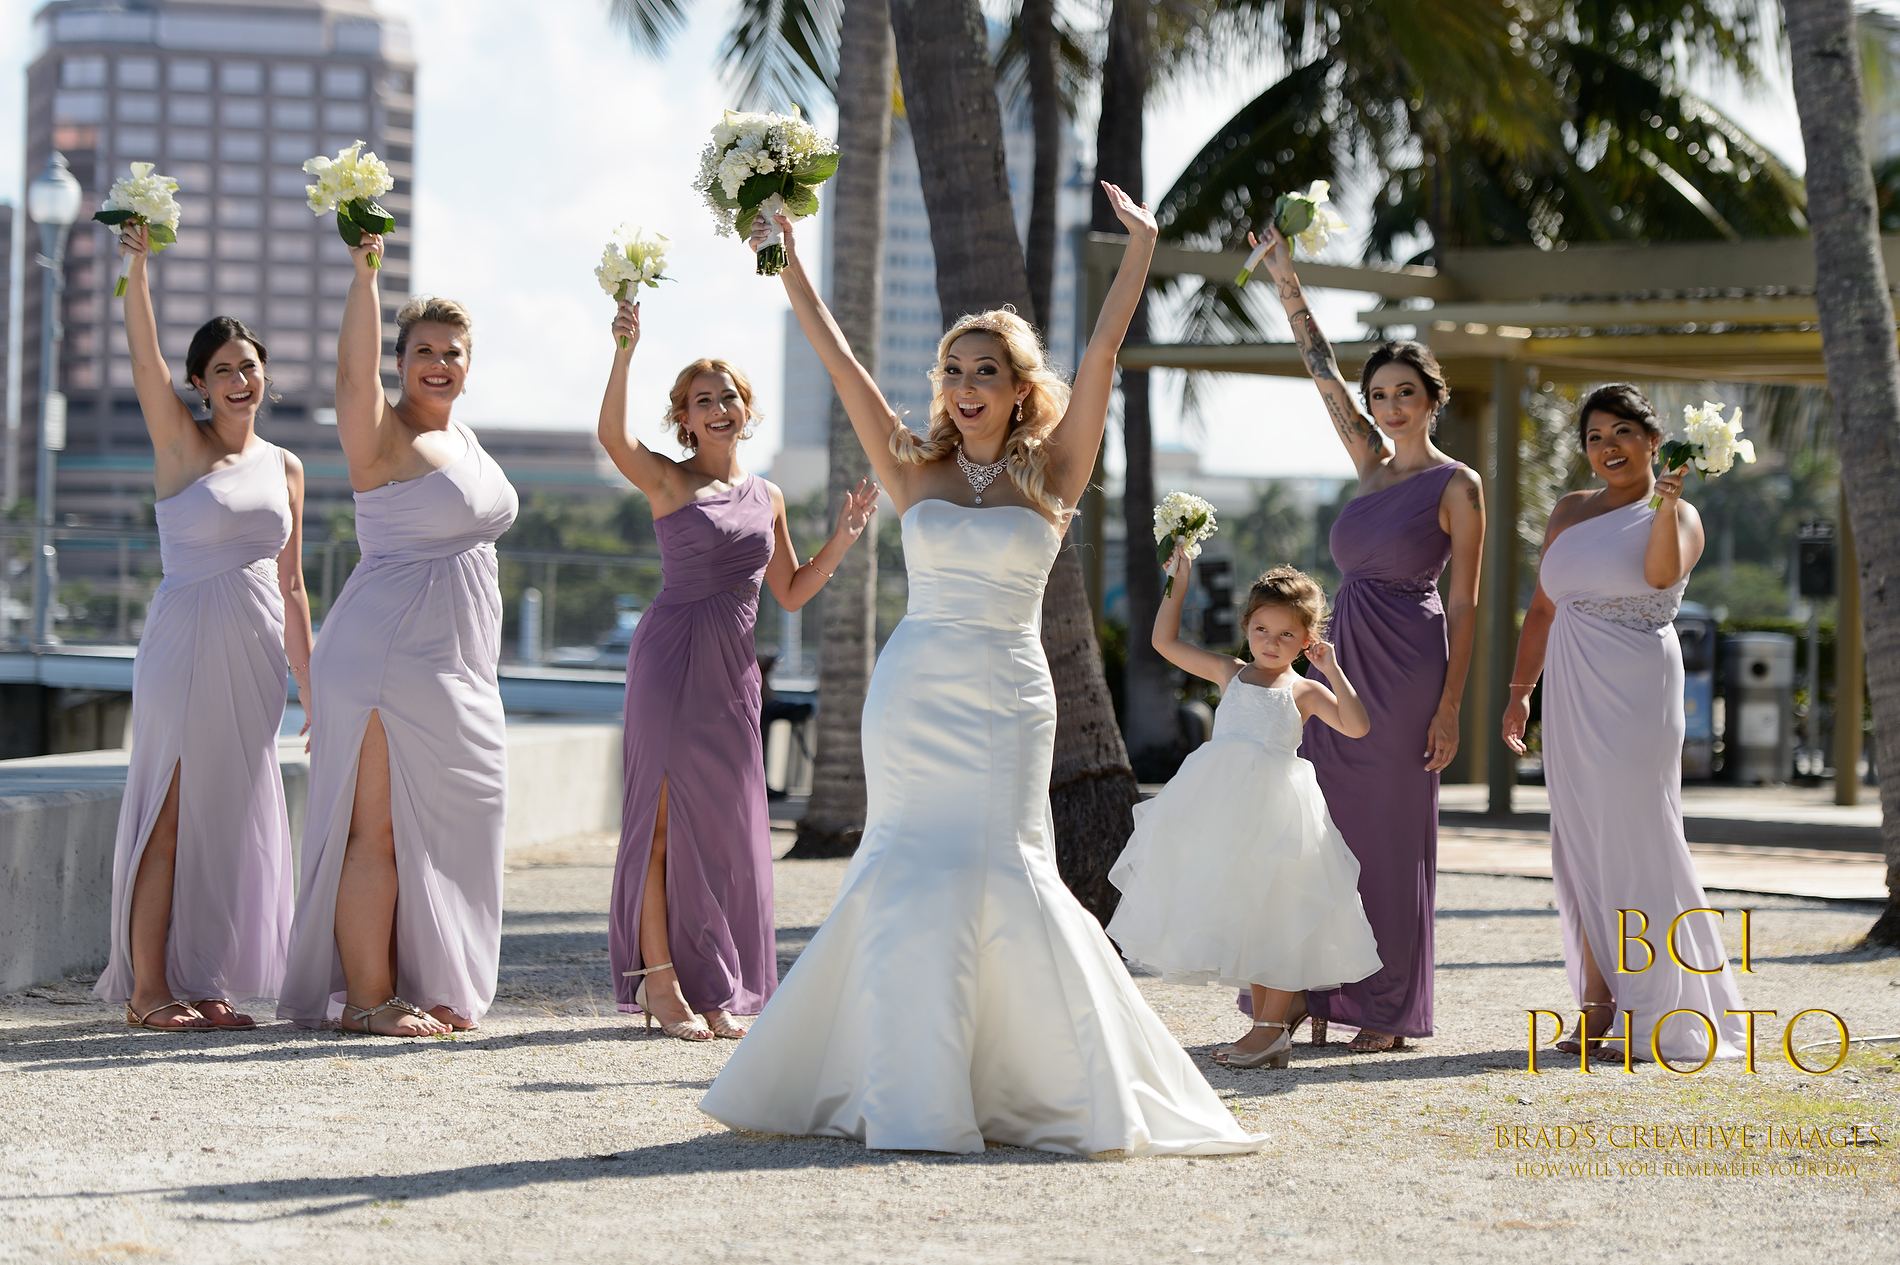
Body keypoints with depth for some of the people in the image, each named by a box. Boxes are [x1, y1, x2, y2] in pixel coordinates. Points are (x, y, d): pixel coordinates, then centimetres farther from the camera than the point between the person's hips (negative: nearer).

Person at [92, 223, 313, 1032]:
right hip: (186, 642, -5)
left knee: (230, 818, 5)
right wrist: (138, 264, -27)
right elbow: (144, 355, -15)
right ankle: (146, 989, -1)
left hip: (256, 654, 5)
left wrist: (311, 686, 14)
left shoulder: (285, 468, 12)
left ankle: (199, 982, 12)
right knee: (170, 813, -5)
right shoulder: (179, 446, 0)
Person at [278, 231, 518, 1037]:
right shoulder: (382, 435, -9)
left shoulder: (463, 440, 15)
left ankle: (423, 987, 17)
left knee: (437, 826, 10)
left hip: (457, 662, 8)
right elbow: (354, 371, -26)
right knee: (379, 827, -7)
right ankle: (366, 998, -5)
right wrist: (365, 272, -34)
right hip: (390, 655, -8)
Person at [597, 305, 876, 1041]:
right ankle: (661, 982, -2)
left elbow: (791, 593, 20)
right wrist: (624, 353, -32)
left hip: (733, 669, 5)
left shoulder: (767, 498, 15)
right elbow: (612, 434, -21)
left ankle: (712, 991, 12)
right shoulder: (670, 482, -1)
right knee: (666, 814, -5)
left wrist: (844, 537, 8)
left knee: (726, 824, 6)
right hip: (671, 658, -5)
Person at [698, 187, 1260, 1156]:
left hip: (1007, 701, -1)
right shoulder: (916, 472, 7)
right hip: (913, 697, 2)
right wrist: (786, 260, 3)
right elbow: (837, 359, 5)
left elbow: (1103, 350, -1)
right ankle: (908, 1095, 6)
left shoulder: (1051, 474, 3)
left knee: (1008, 876, -6)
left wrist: (1141, 248, -5)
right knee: (909, 876, 0)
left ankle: (1073, 1088, 5)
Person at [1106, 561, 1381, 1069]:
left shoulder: (1304, 692, 4)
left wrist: (1332, 670, -10)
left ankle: (1271, 1029, 1)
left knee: (1274, 913, -3)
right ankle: (1277, 1008, 23)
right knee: (1236, 914, 9)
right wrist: (1177, 585, 10)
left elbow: (1356, 726, -9)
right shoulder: (1230, 673, 13)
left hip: (1275, 803, -4)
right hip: (1222, 800, 4)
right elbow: (1166, 642, 14)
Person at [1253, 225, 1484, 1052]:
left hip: (1406, 665, -7)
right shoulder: (1373, 462, 13)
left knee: (1392, 835, -3)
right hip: (1344, 656, 7)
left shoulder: (1457, 486, -4)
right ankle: (1322, 997, 9)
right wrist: (1287, 287, 5)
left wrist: (1450, 706, -12)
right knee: (1326, 824, 4)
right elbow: (1323, 373, 13)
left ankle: (1388, 1011, 2)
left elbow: (1464, 602, -7)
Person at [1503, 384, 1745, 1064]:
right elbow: (1543, 608, 18)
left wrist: (1667, 502, -34)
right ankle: (1596, 1008, 7)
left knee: (1630, 842, -7)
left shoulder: (1675, 515, -1)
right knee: (1582, 845, 3)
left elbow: (1662, 573, -23)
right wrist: (1520, 691, 13)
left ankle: (1650, 1017, -2)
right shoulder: (1570, 512, 15)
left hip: (1635, 697, -5)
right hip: (1572, 697, 5)